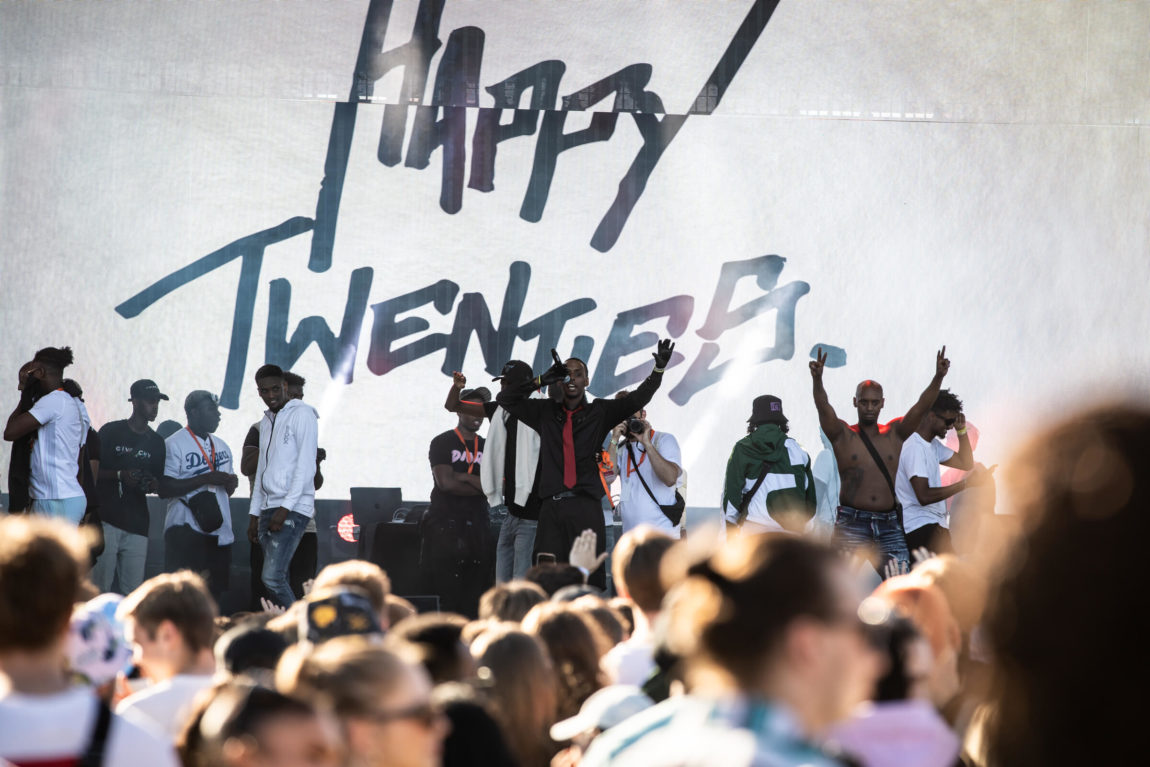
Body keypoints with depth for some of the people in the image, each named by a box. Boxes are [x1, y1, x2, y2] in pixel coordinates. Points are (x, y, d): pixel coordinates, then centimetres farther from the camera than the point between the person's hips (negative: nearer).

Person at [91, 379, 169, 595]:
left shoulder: (156, 442, 16)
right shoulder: (111, 432, 3)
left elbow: (159, 482, 21)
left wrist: (153, 484, -2)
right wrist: (119, 475, -14)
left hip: (137, 525, 4)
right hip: (106, 520, -4)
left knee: (132, 591, -2)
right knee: (100, 587, -10)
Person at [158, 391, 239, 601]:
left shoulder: (221, 446, 18)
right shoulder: (174, 444, -4)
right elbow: (164, 489, -14)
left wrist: (231, 483, 3)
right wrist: (207, 478, -18)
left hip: (219, 533, 7)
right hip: (186, 533, -7)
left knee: (214, 592, 3)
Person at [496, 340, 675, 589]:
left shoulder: (600, 412, 10)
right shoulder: (545, 412, 15)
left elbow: (637, 399, 2)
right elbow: (505, 399, 13)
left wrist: (659, 370, -14)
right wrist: (541, 381, 2)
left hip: (586, 506, -2)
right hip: (551, 507, 2)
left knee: (590, 577, -8)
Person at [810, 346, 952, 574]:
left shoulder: (895, 434, 12)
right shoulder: (843, 435, 5)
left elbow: (921, 408, 0)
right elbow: (824, 408, -12)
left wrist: (938, 377, -16)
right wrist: (817, 380, -32)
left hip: (889, 526, 3)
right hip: (852, 524, -3)